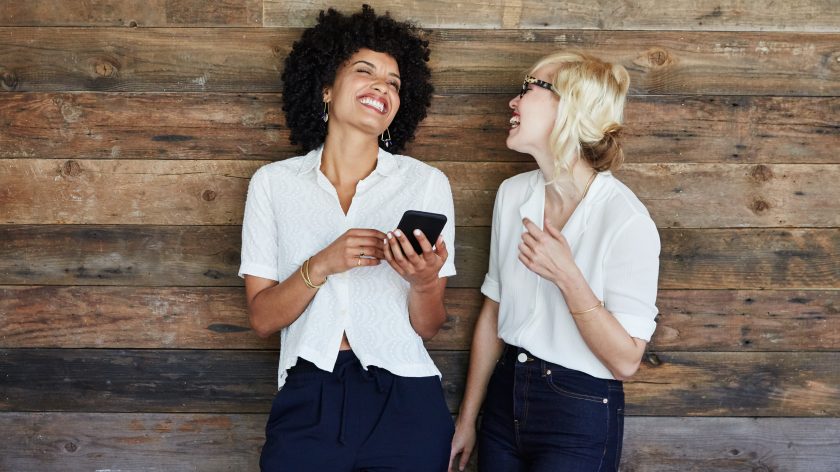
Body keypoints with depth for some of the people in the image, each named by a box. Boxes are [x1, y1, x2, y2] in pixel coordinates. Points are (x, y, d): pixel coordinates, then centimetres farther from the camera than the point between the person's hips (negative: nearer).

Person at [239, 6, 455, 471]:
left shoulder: (427, 183, -1)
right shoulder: (273, 182, 1)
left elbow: (427, 327, 1)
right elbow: (261, 318, -2)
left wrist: (423, 283, -21)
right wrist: (321, 266, -18)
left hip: (403, 403, 0)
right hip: (307, 403, 0)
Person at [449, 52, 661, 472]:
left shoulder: (627, 221, -19)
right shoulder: (513, 193, -1)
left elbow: (625, 361, -16)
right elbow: (493, 311, 7)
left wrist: (568, 278, -26)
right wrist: (467, 420, 11)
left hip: (580, 421, -5)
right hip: (505, 400, 5)